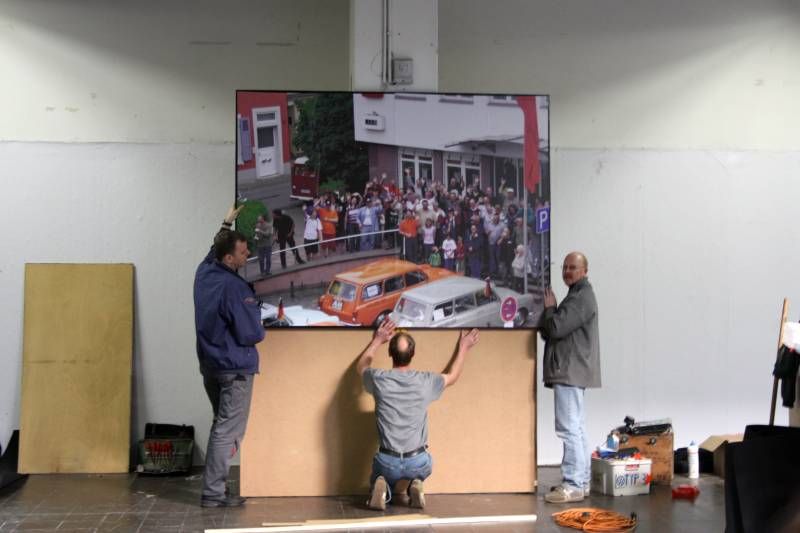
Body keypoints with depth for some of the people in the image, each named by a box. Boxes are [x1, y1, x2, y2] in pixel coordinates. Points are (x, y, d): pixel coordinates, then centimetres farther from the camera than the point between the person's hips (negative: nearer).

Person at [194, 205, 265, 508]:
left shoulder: (204, 272, 1)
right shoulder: (234, 288, -23)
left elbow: (213, 252, 26)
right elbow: (251, 334, -20)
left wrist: (226, 225, 34)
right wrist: (261, 329, 2)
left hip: (209, 364, 9)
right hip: (235, 367, -9)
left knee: (222, 424, 20)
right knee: (229, 431, -2)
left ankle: (214, 484, 23)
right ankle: (213, 493, 0)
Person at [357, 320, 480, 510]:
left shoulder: (379, 379, -10)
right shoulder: (425, 381, -10)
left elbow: (361, 366, 17)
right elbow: (451, 377, 14)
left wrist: (377, 340, 22)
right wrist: (463, 348, 25)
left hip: (387, 461, 0)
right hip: (418, 461, 1)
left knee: (380, 480, 31)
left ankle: (384, 489, -6)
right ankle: (408, 486, 1)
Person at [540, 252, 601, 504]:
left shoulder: (581, 298, -13)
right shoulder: (578, 295, 22)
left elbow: (556, 328, -21)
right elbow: (551, 331, 24)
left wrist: (549, 308, -3)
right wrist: (551, 311, 6)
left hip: (571, 372, -11)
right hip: (572, 372, 11)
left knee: (569, 428, -12)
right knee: (576, 428, 14)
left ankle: (572, 485, -11)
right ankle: (581, 481, 21)